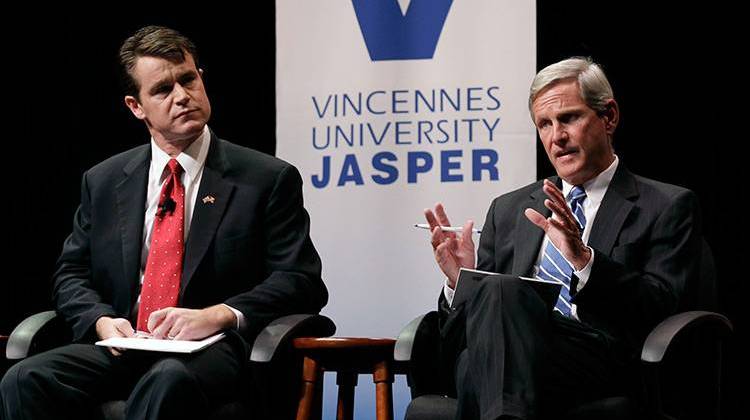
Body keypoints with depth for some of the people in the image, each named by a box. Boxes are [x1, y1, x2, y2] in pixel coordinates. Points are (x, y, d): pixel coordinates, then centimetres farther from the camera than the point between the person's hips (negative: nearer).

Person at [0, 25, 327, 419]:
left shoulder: (269, 179, 4)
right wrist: (102, 320, -5)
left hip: (212, 350, -4)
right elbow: (72, 273, 19)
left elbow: (302, 282, -1)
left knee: (169, 380, -40)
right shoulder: (103, 182, 17)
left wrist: (217, 316, -17)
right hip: (123, 344, 4)